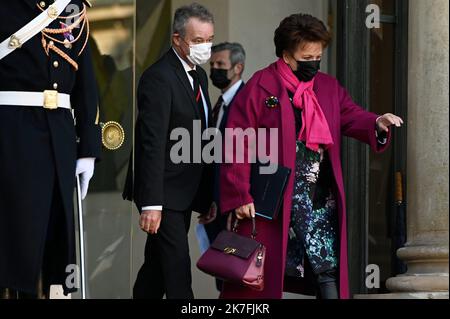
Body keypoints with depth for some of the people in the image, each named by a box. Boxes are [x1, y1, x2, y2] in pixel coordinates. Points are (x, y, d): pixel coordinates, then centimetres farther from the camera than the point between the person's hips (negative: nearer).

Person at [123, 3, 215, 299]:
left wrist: (208, 194, 15)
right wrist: (151, 204, -25)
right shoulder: (159, 77, -16)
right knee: (177, 268, -10)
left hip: (186, 193, 9)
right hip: (165, 193, -9)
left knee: (157, 265, 13)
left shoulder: (199, 75, 13)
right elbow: (152, 144, -21)